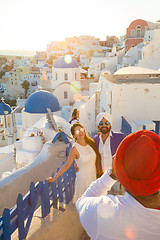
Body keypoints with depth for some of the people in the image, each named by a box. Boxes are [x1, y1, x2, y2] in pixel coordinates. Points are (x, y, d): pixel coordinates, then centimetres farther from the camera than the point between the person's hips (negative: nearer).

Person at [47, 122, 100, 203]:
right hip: (83, 179, -5)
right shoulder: (75, 149, -17)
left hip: (94, 176, 5)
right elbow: (66, 165, -11)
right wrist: (54, 178, -11)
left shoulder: (91, 142, -3)